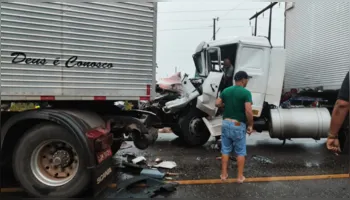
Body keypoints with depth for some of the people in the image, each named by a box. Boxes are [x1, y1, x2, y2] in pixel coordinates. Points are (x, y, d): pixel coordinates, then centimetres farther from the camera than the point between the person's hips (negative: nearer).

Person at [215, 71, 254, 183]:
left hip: (226, 123, 5)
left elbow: (217, 104, 7)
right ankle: (240, 176, 16)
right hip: (238, 125, -4)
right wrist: (250, 125, -9)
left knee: (225, 150, 14)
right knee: (240, 152, 9)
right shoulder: (246, 92, -13)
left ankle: (224, 174, 20)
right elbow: (248, 111, -20)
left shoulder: (226, 91, 4)